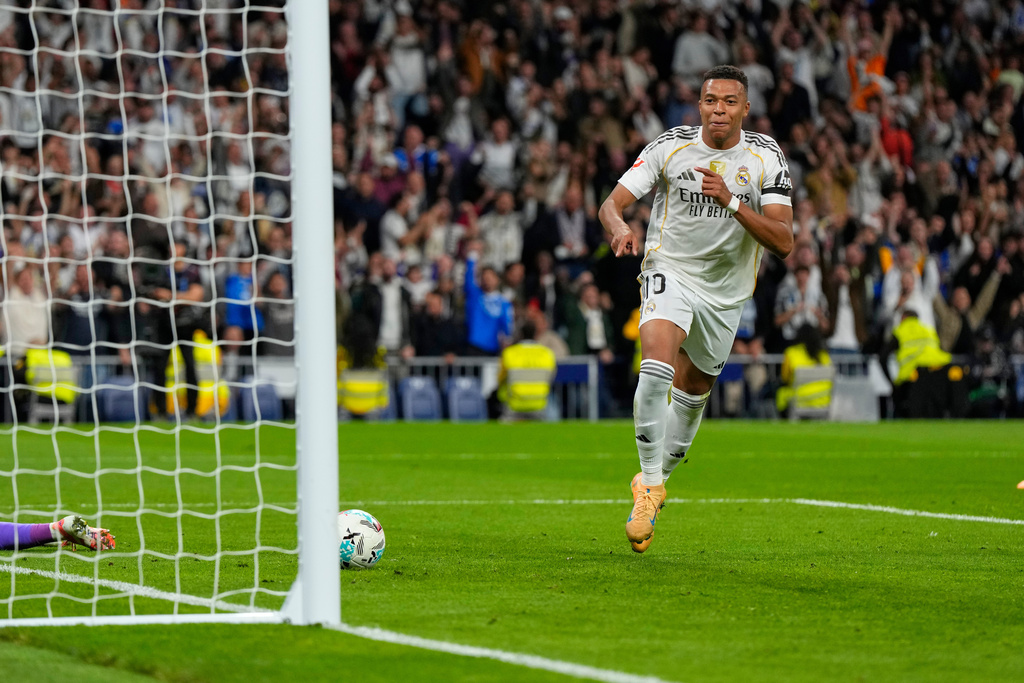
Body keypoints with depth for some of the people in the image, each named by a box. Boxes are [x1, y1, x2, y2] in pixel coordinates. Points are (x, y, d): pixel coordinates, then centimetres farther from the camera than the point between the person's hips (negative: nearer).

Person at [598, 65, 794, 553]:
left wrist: (732, 202, -28)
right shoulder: (671, 147, -9)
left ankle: (658, 474, 37)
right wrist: (619, 226, -34)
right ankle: (650, 481, -17)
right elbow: (610, 204, -9)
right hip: (670, 273, -3)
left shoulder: (766, 158, -8)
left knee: (692, 392, 13)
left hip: (726, 292, 3)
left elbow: (783, 242, -15)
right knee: (656, 368, -28)